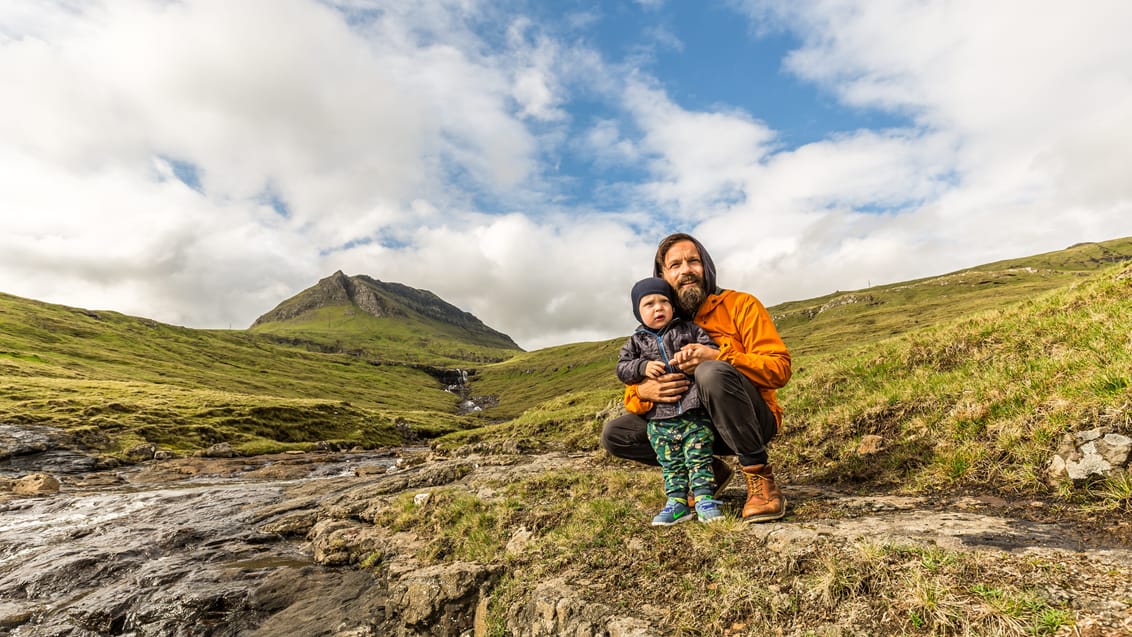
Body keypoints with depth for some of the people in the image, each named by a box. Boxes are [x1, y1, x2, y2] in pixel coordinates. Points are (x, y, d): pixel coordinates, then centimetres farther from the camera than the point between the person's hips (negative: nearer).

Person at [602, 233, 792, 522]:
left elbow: (780, 366, -15)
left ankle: (760, 477, -18)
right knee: (614, 434, -8)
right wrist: (644, 392, -25)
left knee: (712, 373, -36)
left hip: (752, 420, -5)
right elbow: (632, 388, 1)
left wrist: (719, 357, -30)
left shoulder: (741, 305, -6)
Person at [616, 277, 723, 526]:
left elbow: (713, 350, 2)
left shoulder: (689, 329, 6)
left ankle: (704, 498, 9)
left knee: (699, 456, 1)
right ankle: (677, 502, 17)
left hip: (694, 412, -2)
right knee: (670, 463, 9)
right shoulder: (636, 342, 10)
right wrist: (643, 367, -15)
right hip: (659, 418, 2)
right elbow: (622, 368, 4)